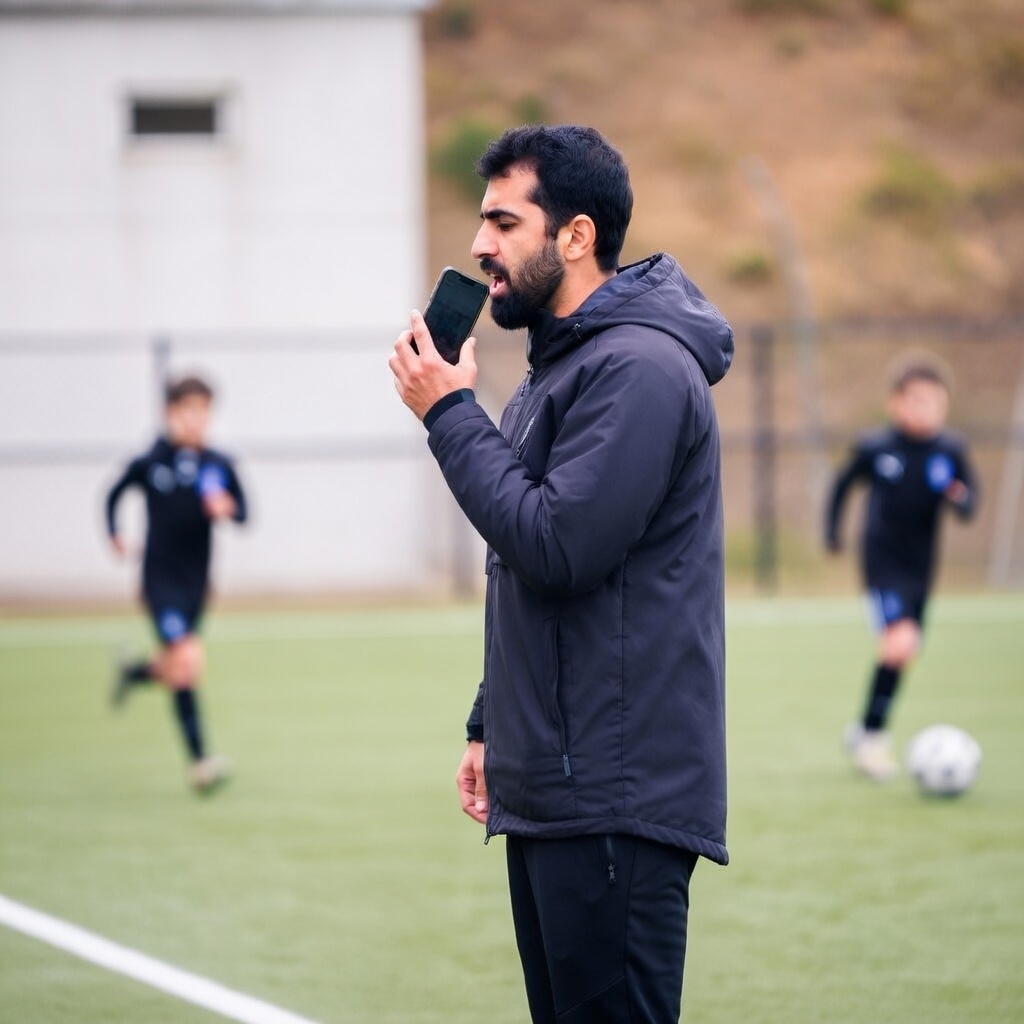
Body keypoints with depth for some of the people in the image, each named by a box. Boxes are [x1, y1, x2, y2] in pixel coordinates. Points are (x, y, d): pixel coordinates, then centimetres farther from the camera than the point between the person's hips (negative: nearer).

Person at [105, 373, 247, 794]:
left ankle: (134, 672, 52)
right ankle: (198, 760, -15)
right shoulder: (149, 463, -7)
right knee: (187, 660, -20)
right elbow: (114, 494, 10)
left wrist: (226, 508, -22)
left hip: (195, 581, 4)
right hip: (160, 579, -4)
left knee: (176, 669, 16)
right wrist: (114, 534, 1)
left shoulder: (219, 466, -2)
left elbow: (243, 514, -2)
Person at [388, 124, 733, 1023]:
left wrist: (450, 414, -13)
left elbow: (557, 546, -21)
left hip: (616, 801, -10)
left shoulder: (638, 368, -14)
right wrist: (493, 724, 22)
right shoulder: (558, 366, 20)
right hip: (550, 787, 10)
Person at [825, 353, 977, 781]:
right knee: (900, 641, -21)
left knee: (899, 653, 12)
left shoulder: (950, 452, -2)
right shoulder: (875, 449, -8)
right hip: (882, 561, -4)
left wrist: (959, 498, -22)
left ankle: (865, 733, 31)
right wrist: (833, 532, 9)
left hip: (920, 565, 4)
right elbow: (842, 485, 8)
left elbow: (969, 504, 0)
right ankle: (872, 733, -8)